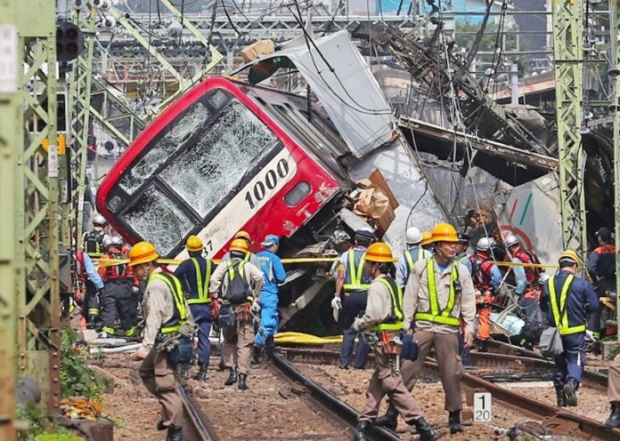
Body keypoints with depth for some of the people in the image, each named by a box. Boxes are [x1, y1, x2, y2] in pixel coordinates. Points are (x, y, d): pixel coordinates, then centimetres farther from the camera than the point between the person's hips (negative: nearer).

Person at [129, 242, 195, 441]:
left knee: (166, 384, -8)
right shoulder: (170, 279, 16)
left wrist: (146, 347, -31)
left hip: (167, 341, -11)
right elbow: (186, 311, 20)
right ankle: (169, 410, 21)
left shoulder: (156, 285, -15)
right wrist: (189, 334, 26)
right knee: (147, 372, 22)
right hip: (178, 336, 11)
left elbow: (154, 318, -25)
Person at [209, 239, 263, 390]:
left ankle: (232, 370, 8)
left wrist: (215, 298, -2)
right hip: (245, 308, -1)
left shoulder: (224, 265, 7)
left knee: (229, 341, 19)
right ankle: (242, 376, -7)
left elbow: (214, 279, -9)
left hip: (228, 308, 1)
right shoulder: (248, 266, 6)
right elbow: (259, 277, -10)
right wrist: (256, 297, 2)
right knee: (244, 343, 2)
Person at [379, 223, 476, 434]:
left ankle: (455, 416, 13)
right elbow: (410, 299, 5)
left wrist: (469, 326, -4)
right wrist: (405, 326, 0)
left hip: (448, 329, 0)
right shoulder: (421, 268, 4)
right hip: (423, 327, 0)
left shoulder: (461, 271, 6)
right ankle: (392, 412, -3)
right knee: (408, 368, -5)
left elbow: (468, 301, 6)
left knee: (451, 373, 2)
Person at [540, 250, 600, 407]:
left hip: (556, 330, 4)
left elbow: (543, 306, 13)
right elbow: (594, 306, -5)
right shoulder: (582, 284, -10)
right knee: (576, 360, 2)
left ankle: (561, 398, 17)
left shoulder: (549, 284, 2)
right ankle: (572, 382, -29)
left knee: (559, 363, 14)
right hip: (575, 332, -4)